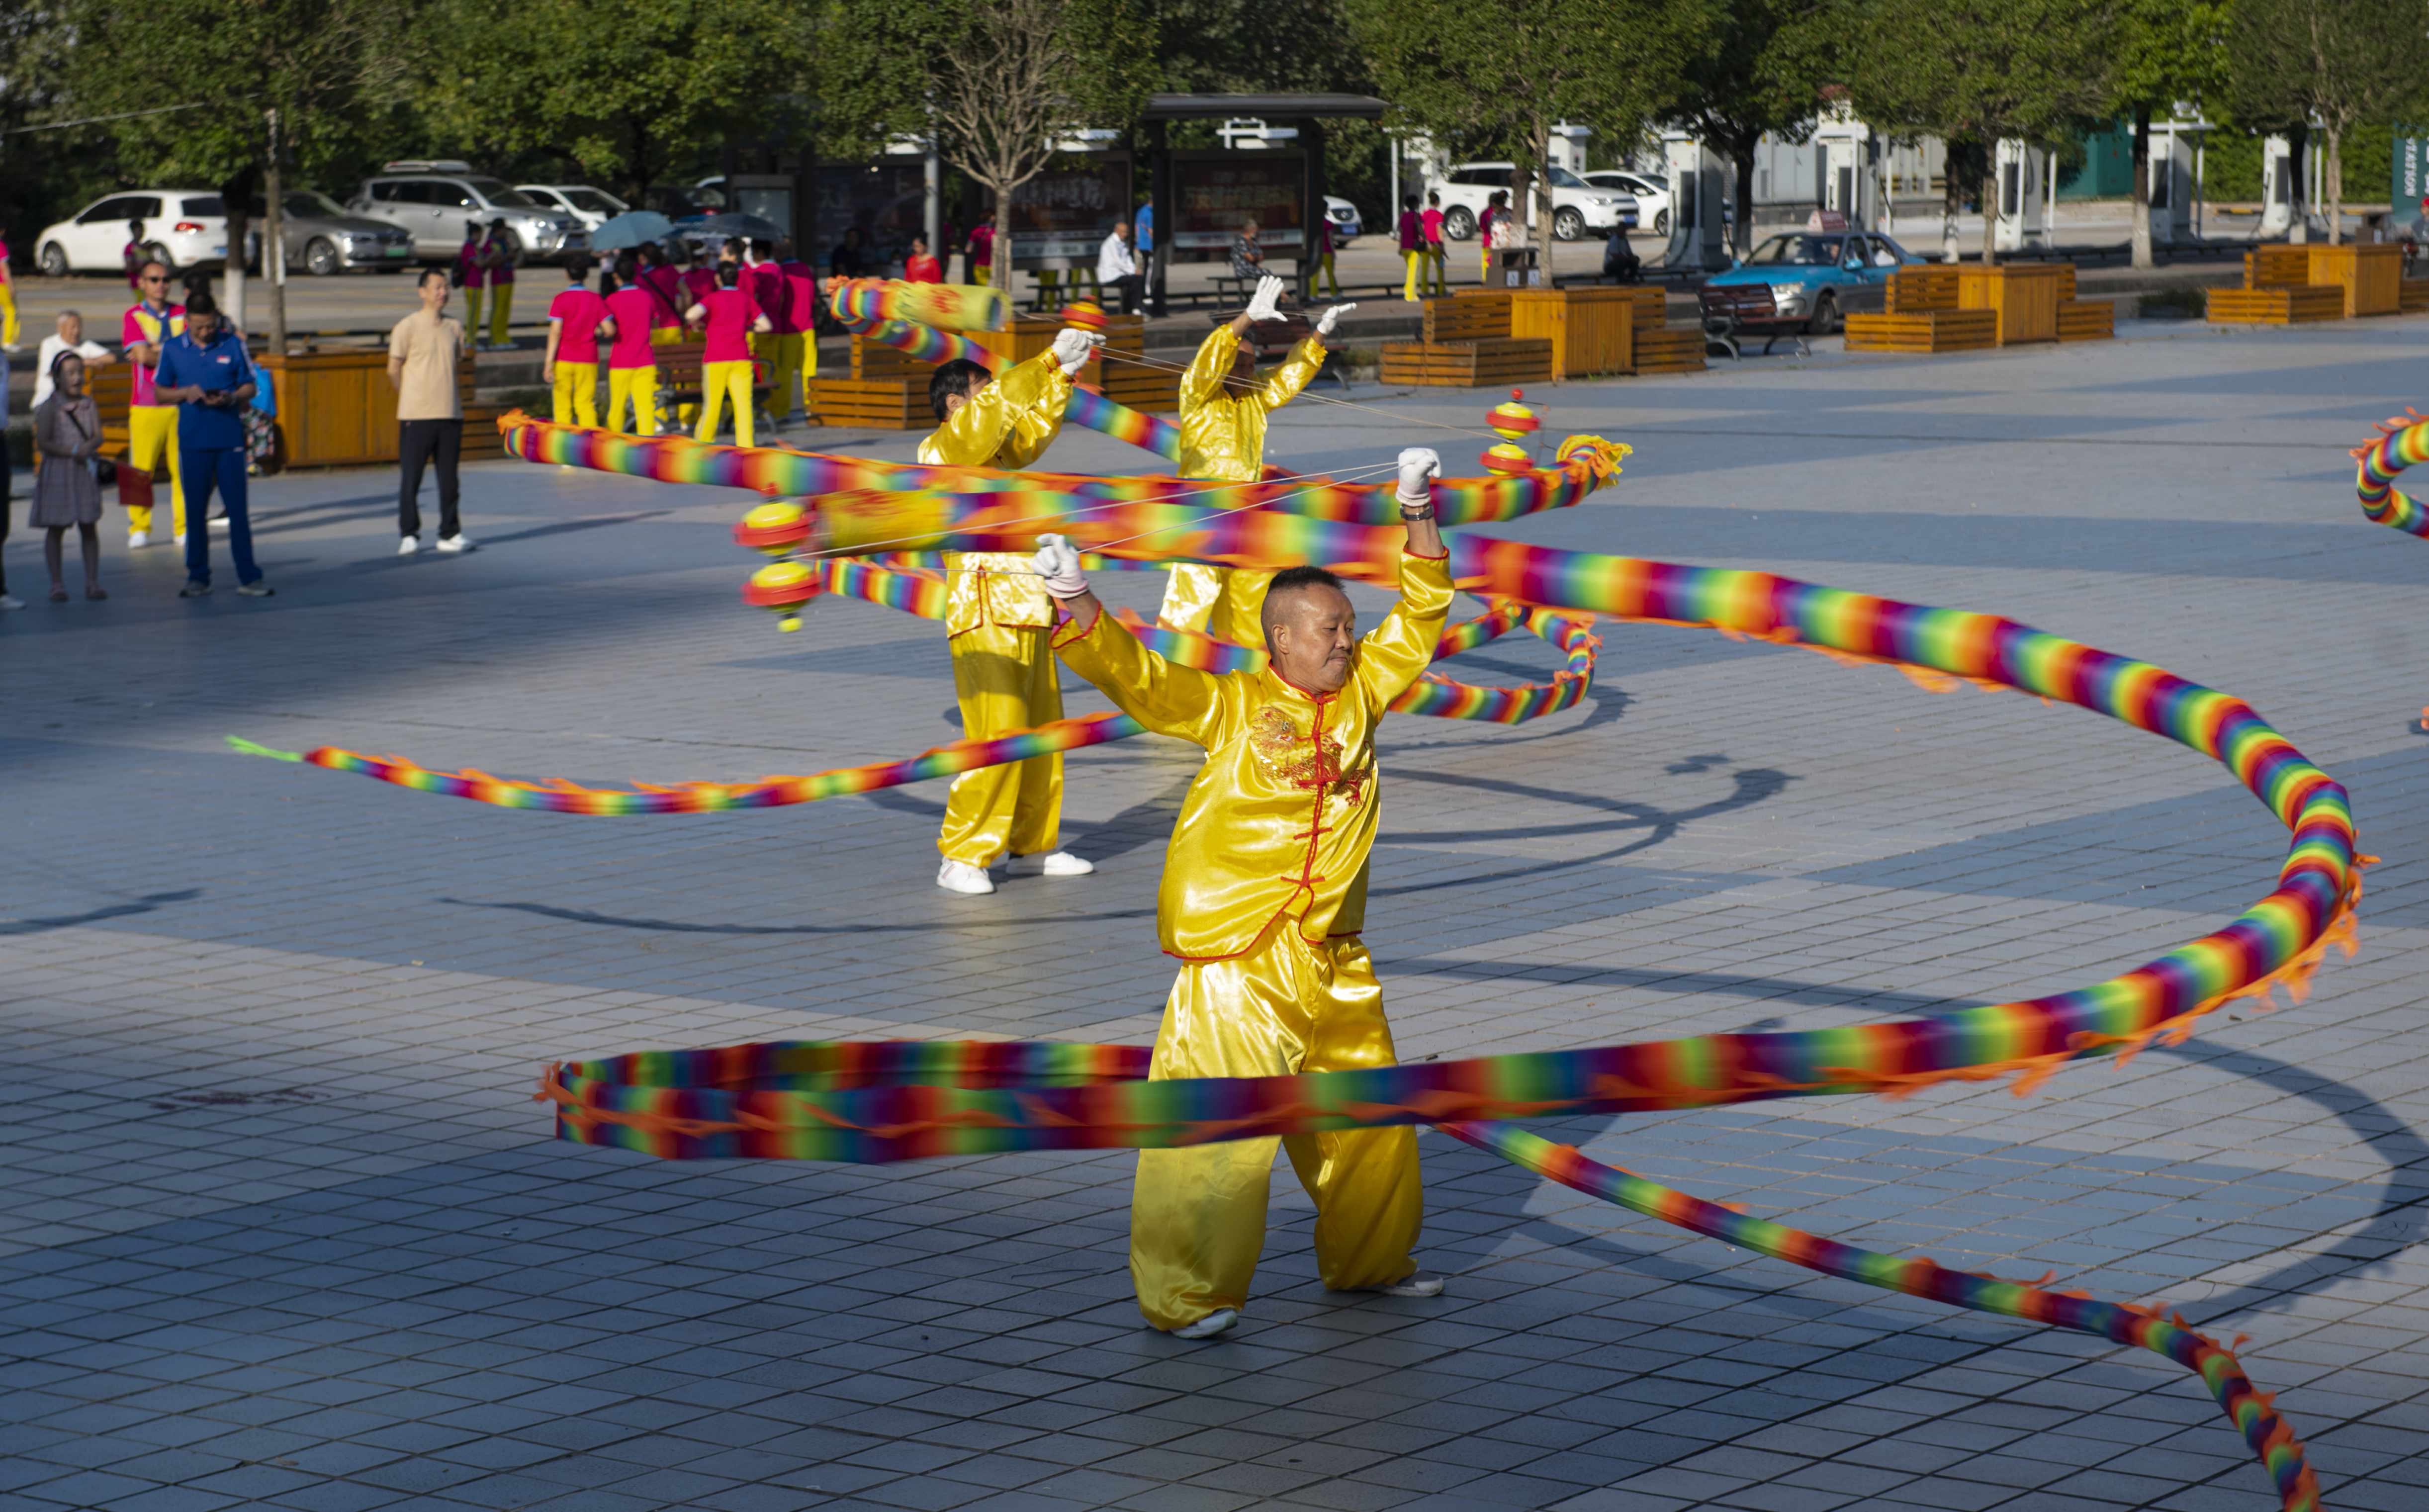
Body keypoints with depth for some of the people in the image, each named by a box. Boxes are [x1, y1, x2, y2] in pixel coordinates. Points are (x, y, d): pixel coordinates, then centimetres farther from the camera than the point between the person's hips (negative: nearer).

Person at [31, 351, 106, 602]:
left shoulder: (89, 404, 4)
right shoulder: (49, 407, -7)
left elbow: (98, 437, -2)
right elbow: (43, 443, -12)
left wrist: (88, 447, -24)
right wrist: (73, 452, -20)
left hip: (86, 473, 3)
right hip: (57, 473, -3)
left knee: (89, 527, 6)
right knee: (55, 529, 3)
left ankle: (92, 582, 12)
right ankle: (57, 585, 9)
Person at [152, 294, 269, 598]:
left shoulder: (233, 345, 2)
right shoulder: (172, 349, 3)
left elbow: (249, 387, 7)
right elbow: (160, 391, 9)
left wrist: (231, 398, -14)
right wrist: (186, 393, -11)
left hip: (230, 438, -1)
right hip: (193, 441, 1)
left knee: (238, 508, -1)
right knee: (195, 510, 6)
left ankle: (249, 577, 2)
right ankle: (197, 577, 14)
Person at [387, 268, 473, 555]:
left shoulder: (454, 327, 10)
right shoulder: (407, 327, -5)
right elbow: (394, 370, 1)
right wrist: (412, 397, 9)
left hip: (450, 413, 4)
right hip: (416, 415, -4)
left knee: (449, 477, 6)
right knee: (411, 477, -1)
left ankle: (450, 534, 12)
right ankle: (409, 535, 6)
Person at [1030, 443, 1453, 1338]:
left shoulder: (1361, 694, 9)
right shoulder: (1229, 705, -5)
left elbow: (1420, 616, 15)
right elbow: (1137, 679, -14)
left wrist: (1419, 520, 8)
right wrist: (1075, 604, -27)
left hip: (1335, 957, 6)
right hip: (1238, 952, -6)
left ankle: (1371, 1258, 38)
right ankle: (1186, 1294, -6)